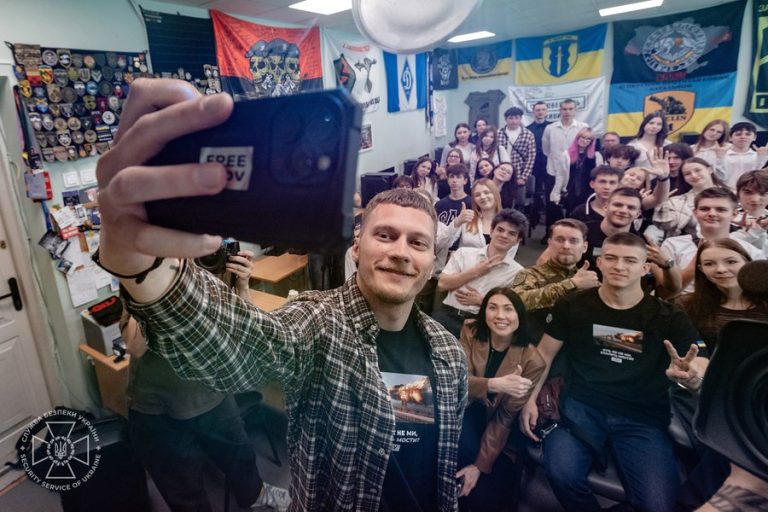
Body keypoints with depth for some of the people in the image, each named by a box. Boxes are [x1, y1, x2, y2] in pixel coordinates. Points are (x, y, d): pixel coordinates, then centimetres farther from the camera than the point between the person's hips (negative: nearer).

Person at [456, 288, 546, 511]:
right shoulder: (470, 332, -12)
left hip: (498, 433, 0)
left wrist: (481, 464, -14)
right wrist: (496, 384, -42)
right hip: (468, 415, 1)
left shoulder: (531, 360, -17)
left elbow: (507, 417, -14)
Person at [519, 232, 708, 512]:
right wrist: (530, 399, -1)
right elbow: (545, 353, 9)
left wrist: (693, 375, -30)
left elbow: (704, 367, -5)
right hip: (581, 409, 0)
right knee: (561, 474, -25)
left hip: (643, 418, 0)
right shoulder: (572, 306, 2)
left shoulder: (669, 317, 2)